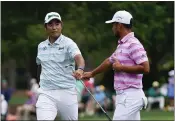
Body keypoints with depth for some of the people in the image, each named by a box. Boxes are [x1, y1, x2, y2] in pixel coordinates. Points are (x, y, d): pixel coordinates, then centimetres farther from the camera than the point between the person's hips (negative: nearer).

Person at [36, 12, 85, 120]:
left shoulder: (68, 43, -5)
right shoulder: (41, 46, 10)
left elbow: (79, 58, -24)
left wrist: (80, 69, -45)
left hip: (67, 92, -2)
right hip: (46, 94, 3)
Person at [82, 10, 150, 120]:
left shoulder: (133, 44, -13)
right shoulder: (122, 45, 16)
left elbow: (145, 68, -22)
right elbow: (109, 61, 33)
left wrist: (121, 67, -15)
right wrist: (92, 73, 45)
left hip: (130, 97, -9)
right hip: (123, 96, 9)